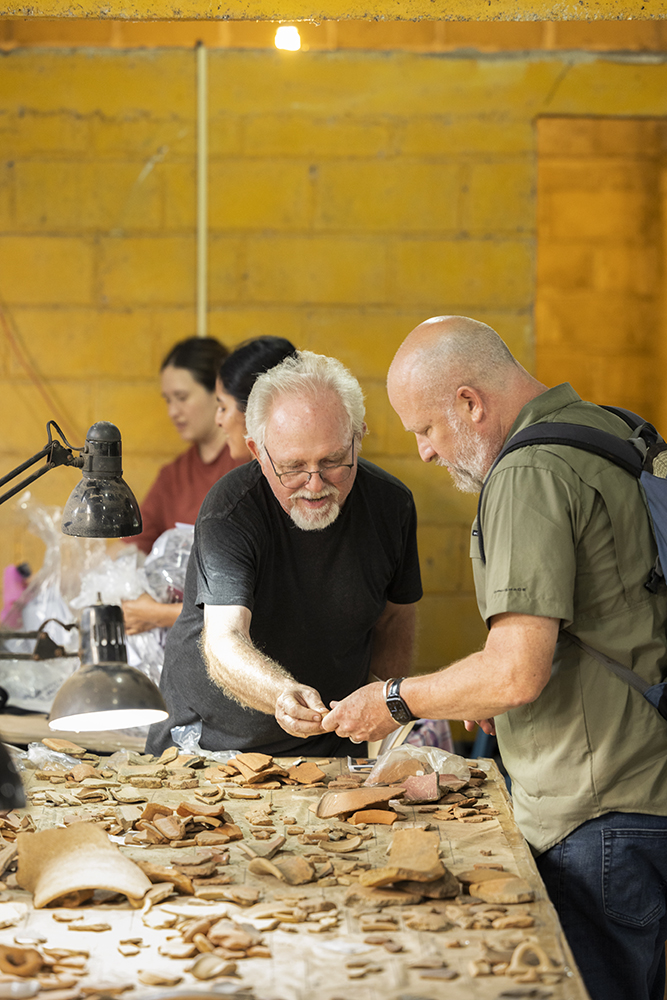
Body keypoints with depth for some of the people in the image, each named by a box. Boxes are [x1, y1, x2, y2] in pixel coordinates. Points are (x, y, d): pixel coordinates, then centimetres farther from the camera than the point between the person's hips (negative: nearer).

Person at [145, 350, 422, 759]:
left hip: (330, 749, 2)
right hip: (208, 738, -1)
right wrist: (283, 695, -51)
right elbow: (223, 641, -33)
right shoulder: (230, 511, -22)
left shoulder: (391, 503, -7)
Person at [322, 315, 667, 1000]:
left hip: (600, 815, -10)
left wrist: (395, 701, -7)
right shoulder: (612, 431, 13)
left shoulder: (530, 474, -17)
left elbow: (517, 673, -23)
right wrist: (499, 693, 22)